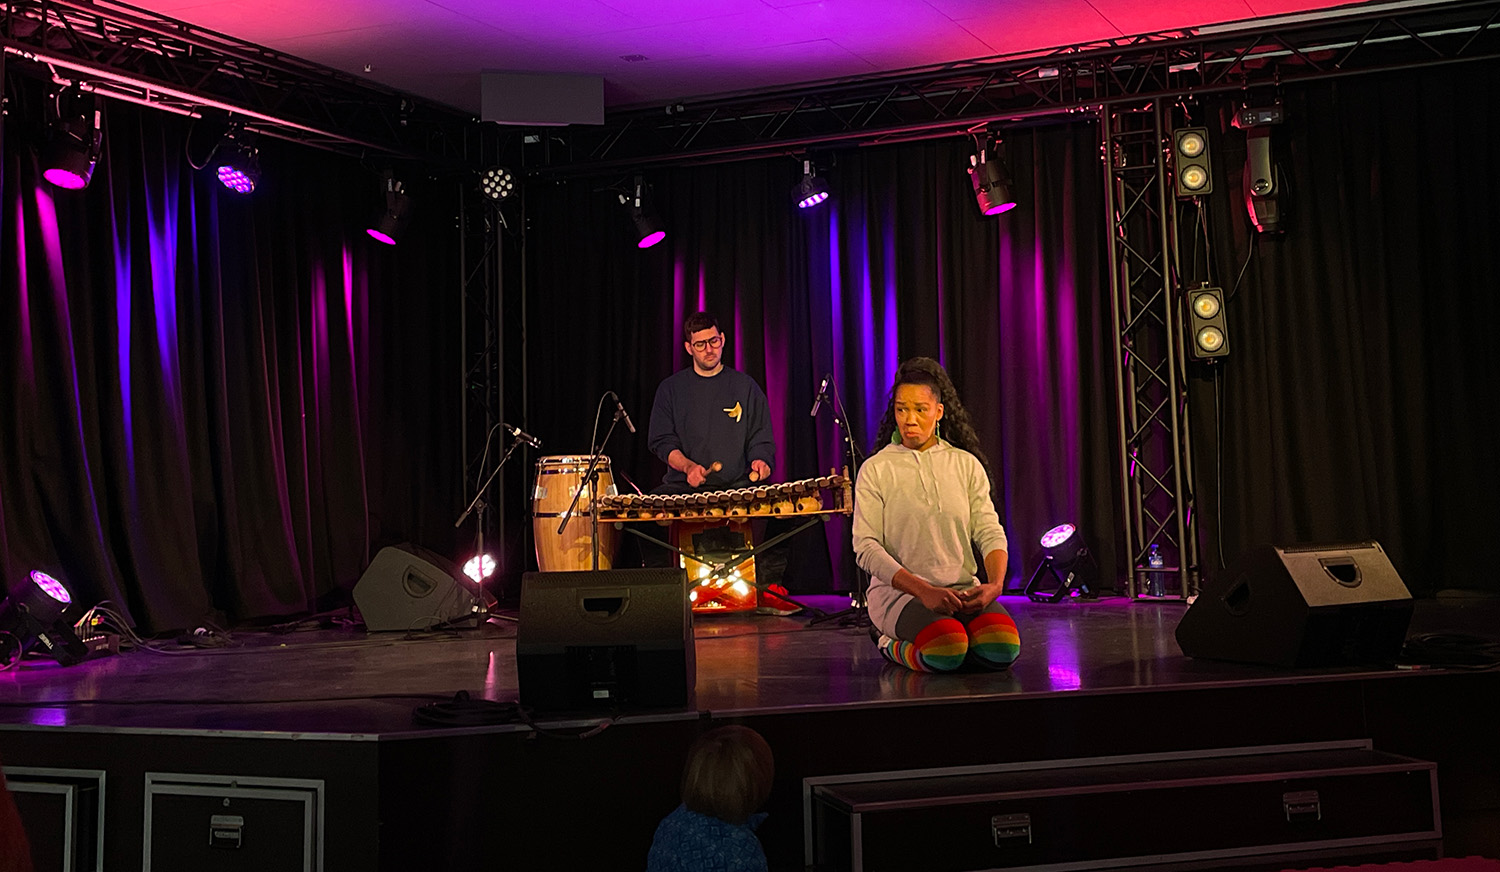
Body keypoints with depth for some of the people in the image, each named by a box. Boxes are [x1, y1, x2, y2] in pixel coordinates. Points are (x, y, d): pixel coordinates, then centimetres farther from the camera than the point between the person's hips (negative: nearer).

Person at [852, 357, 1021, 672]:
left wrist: (996, 584, -16)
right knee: (946, 651, -33)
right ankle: (893, 645, 2)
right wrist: (923, 591, -20)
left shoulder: (967, 464, 11)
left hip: (963, 588, 4)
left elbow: (990, 532, 6)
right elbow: (866, 546, -7)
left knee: (1002, 648, -26)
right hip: (899, 591, -3)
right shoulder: (876, 469, 1)